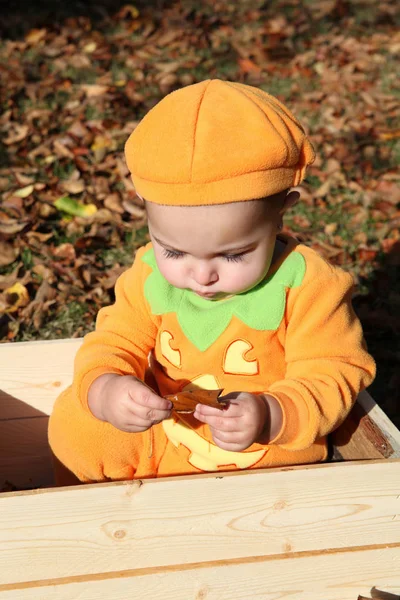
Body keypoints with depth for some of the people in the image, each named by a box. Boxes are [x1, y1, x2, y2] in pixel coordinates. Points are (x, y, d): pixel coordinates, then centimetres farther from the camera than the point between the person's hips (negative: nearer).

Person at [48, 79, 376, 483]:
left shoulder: (305, 284, -20)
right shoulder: (149, 276, -9)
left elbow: (331, 376, -19)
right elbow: (114, 342, -4)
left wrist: (272, 416, -39)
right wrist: (105, 390, -28)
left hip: (267, 462, -3)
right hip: (159, 443, 4)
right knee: (72, 421, -6)